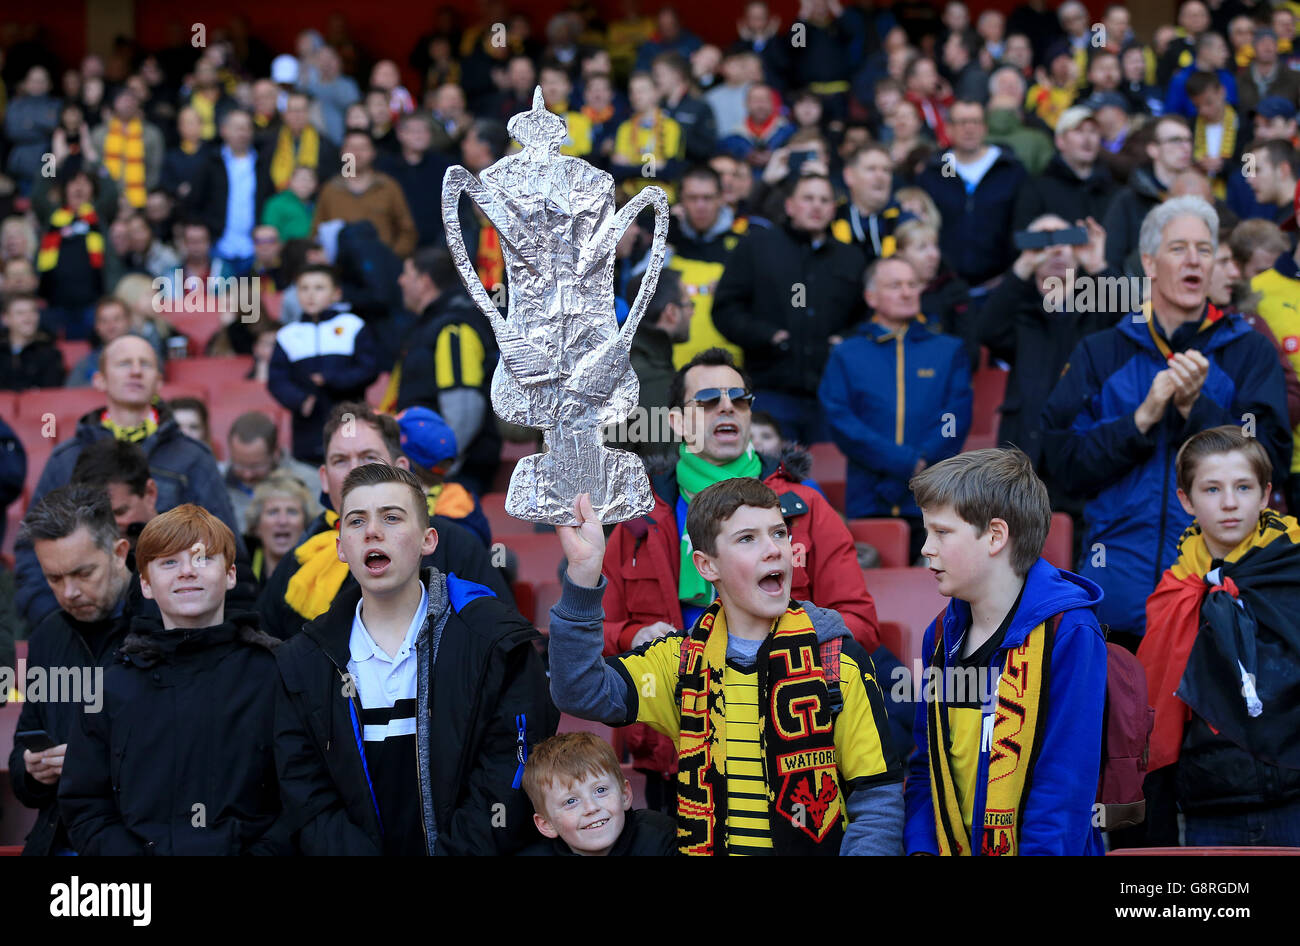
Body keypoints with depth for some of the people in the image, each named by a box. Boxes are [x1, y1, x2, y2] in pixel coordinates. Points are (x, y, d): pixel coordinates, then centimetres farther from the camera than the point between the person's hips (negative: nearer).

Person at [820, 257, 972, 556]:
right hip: (869, 501, 0)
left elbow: (956, 419, 4)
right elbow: (841, 421, 0)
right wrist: (906, 462, -10)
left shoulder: (949, 351, 16)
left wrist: (924, 462, -11)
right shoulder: (846, 355, 13)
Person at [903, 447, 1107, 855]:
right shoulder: (942, 635, 6)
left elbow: (1067, 783, -18)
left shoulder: (1068, 635, -15)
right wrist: (921, 848, -2)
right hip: (948, 849, 6)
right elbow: (925, 766, 10)